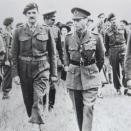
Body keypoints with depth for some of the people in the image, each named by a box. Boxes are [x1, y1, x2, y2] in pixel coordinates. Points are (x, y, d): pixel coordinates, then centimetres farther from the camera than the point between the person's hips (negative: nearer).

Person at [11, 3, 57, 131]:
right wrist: (15, 73, -3)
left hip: (42, 69, -2)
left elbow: (52, 53, 5)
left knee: (38, 98, -17)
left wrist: (54, 73, 4)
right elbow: (14, 54, 3)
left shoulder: (46, 30, 2)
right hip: (24, 70, 2)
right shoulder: (18, 31, 2)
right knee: (28, 100, 10)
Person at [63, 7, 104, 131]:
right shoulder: (68, 38, -1)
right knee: (77, 108, 9)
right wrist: (67, 67, 9)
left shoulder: (96, 37, -6)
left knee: (88, 108, -8)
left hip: (90, 78, -2)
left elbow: (100, 58, 9)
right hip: (73, 77, 2)